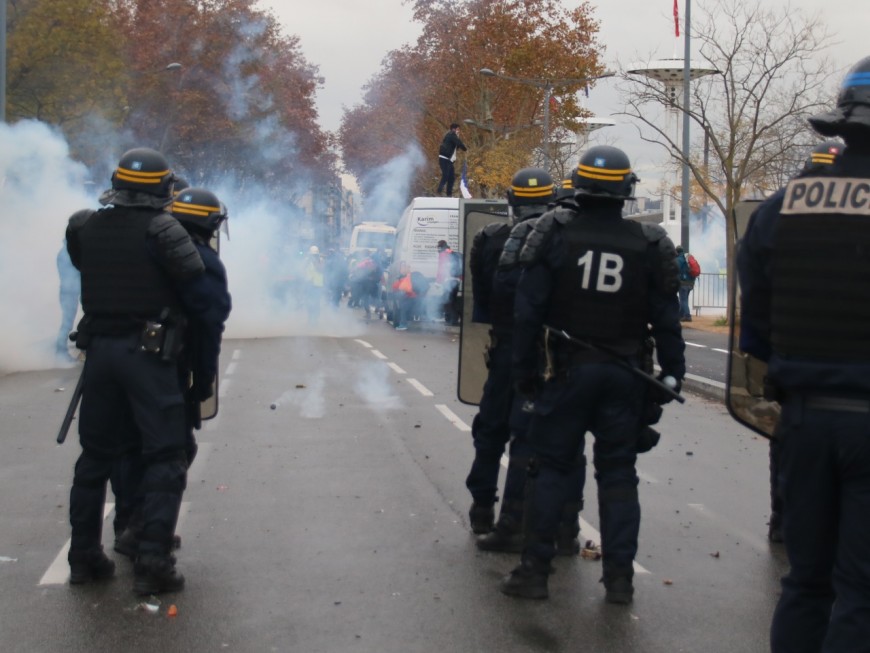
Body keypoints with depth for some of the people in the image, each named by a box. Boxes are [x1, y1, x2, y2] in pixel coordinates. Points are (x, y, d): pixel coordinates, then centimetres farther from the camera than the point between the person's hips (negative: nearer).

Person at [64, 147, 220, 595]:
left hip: (99, 350, 5)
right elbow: (199, 297, -11)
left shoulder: (84, 228, 3)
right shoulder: (163, 231, -12)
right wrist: (197, 315, 8)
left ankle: (84, 556, 22)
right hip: (149, 352, -5)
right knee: (164, 458, 1)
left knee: (95, 455, 16)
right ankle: (152, 563, -5)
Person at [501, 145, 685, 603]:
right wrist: (672, 375, 9)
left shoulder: (554, 233, -5)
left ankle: (534, 569, 8)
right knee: (618, 472, 9)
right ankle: (619, 576, 10)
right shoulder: (648, 245, -1)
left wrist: (524, 368, 0)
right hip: (624, 376, 1)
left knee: (550, 467, 7)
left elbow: (528, 310, -6)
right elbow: (665, 320, 1)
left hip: (568, 370, -1)